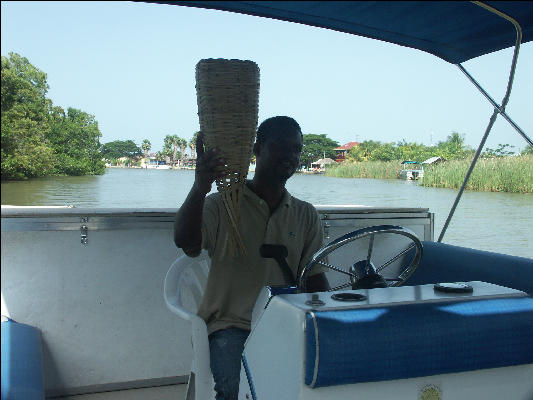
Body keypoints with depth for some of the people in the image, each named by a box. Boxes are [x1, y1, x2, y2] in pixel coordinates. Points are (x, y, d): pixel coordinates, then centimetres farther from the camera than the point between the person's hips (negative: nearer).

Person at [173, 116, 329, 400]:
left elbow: (314, 278, 11)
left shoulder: (306, 215, 13)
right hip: (231, 325, -3)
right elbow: (185, 242, -18)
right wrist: (200, 188, -35)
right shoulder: (221, 205, 1)